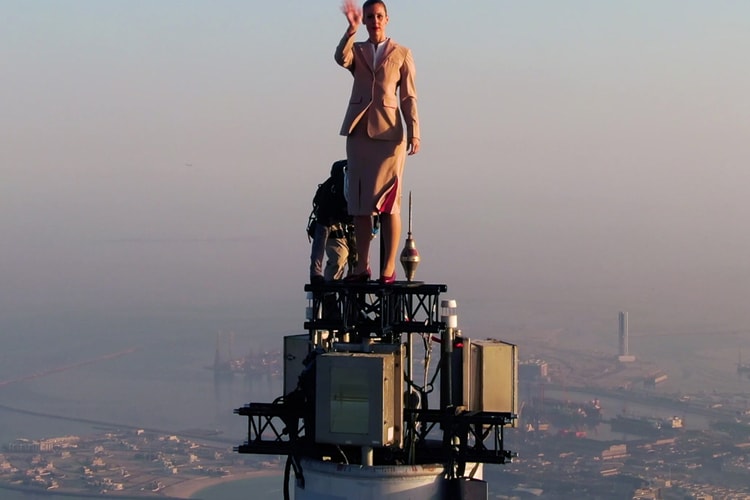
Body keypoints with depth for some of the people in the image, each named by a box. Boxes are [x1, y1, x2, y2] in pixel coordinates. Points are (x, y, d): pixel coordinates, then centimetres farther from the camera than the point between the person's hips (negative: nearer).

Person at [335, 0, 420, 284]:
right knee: (359, 202, 3)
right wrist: (351, 29, -26)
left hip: (388, 132, -3)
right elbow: (341, 58, -11)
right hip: (358, 130, 3)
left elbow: (408, 97, 4)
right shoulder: (356, 50, 13)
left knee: (388, 202, -7)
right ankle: (362, 267, 6)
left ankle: (389, 268, -7)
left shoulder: (402, 54, 9)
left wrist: (414, 133, -6)